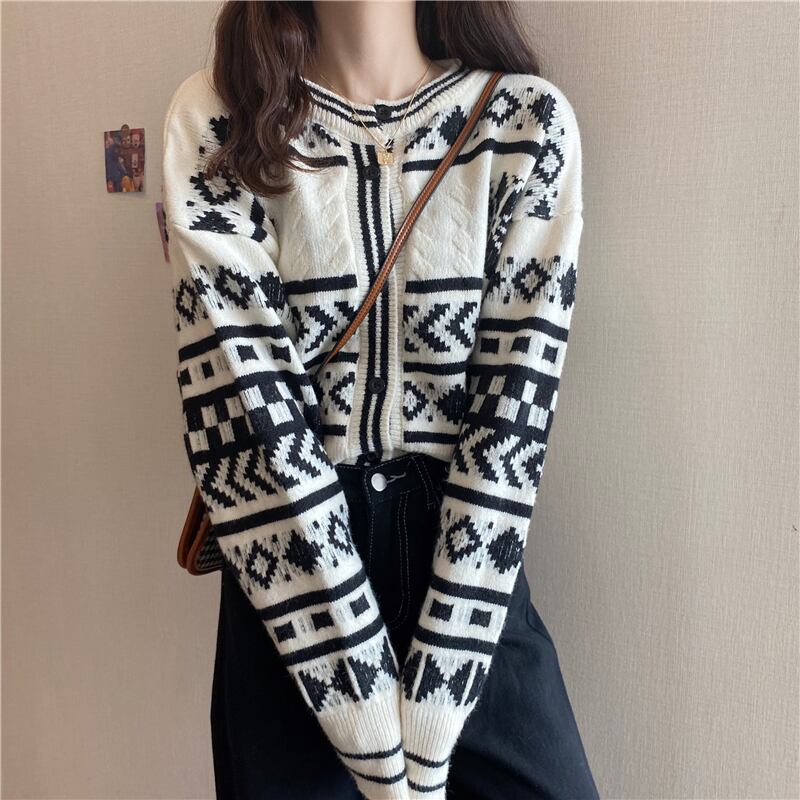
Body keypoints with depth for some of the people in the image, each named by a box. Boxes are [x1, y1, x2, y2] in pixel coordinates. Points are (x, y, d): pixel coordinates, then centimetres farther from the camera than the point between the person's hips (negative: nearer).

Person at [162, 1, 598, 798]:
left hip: (473, 572, 1)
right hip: (289, 584, 0)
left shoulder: (529, 120, -6)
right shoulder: (213, 120, -7)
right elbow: (251, 422, -14)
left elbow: (514, 414, -11)